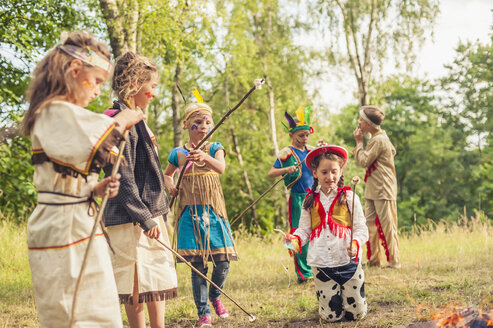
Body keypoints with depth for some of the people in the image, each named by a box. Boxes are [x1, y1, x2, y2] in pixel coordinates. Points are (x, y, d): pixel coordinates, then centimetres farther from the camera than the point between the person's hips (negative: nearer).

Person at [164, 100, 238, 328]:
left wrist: (205, 157, -40)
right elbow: (167, 174, 26)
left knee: (223, 261, -5)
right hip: (190, 213, 0)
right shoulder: (178, 153, 7)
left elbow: (221, 167, -19)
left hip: (213, 210, 0)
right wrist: (170, 185, 4)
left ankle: (215, 296, 25)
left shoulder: (214, 148, 4)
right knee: (197, 265, -3)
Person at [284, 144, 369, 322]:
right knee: (331, 315, 4)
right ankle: (330, 295, 37)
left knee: (356, 313, 5)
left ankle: (348, 292, 37)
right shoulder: (310, 201, 6)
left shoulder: (349, 197, 0)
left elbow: (361, 228, -1)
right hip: (321, 263, 1)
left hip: (347, 261, -1)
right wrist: (295, 239, -14)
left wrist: (355, 243, -22)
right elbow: (304, 229, 8)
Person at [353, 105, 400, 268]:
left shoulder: (378, 140, -15)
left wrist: (359, 142, -6)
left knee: (387, 226, -6)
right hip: (372, 190, 10)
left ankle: (394, 261, -2)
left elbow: (363, 161, -17)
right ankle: (373, 260, 14)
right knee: (370, 224, 9)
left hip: (383, 190, -10)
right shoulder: (379, 138, 16)